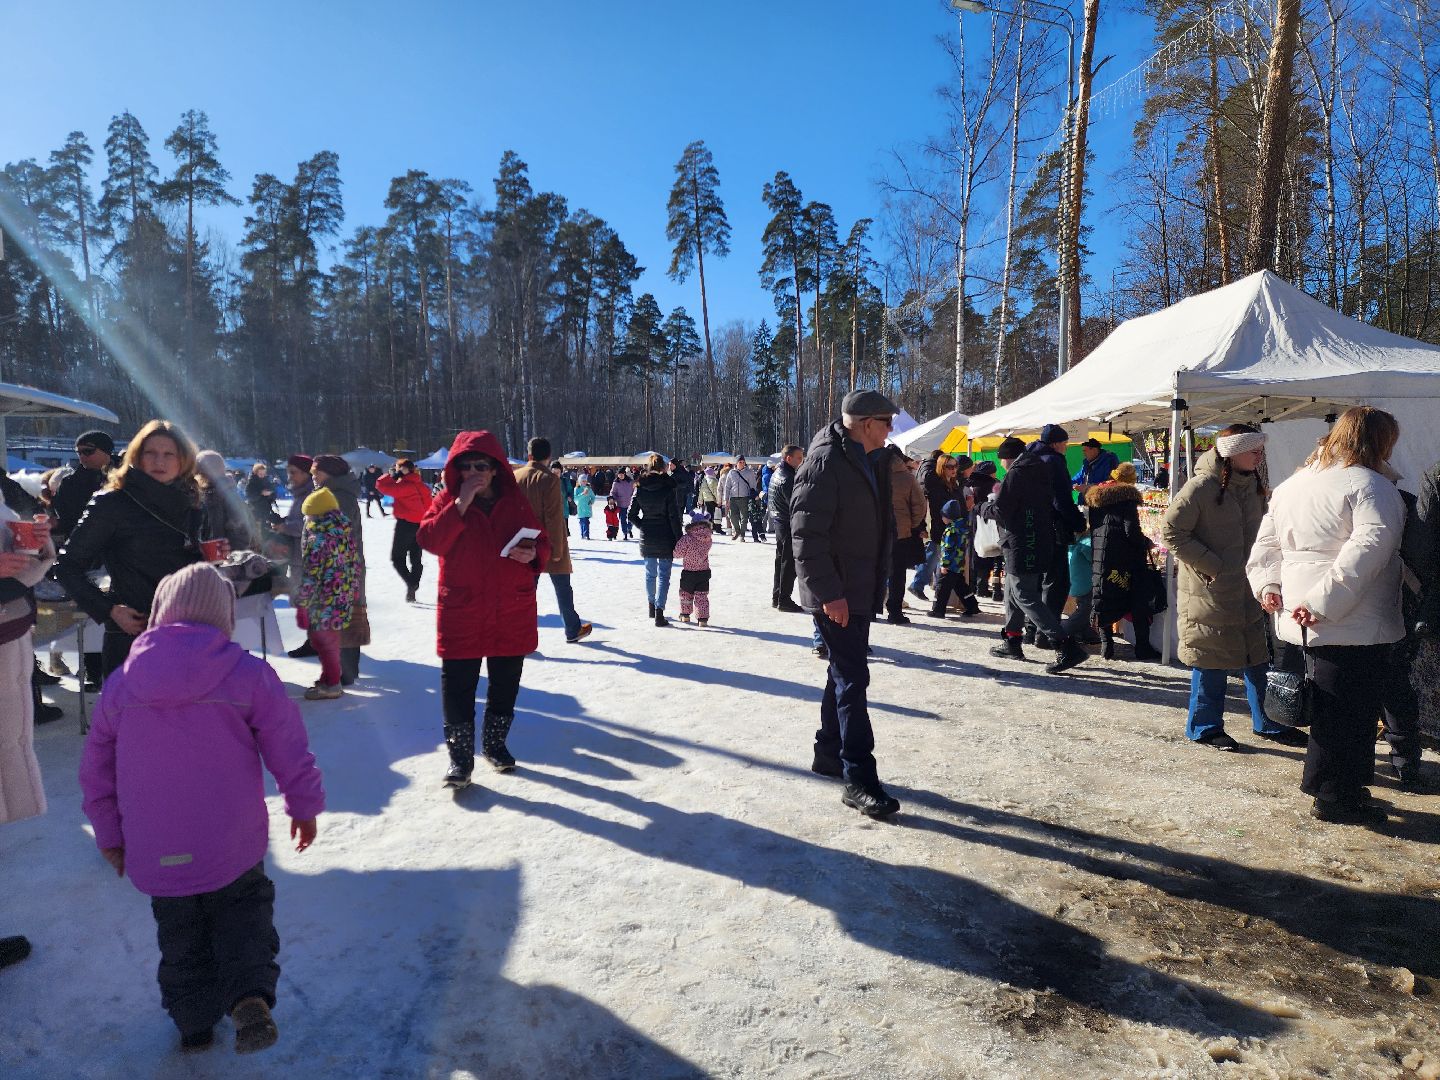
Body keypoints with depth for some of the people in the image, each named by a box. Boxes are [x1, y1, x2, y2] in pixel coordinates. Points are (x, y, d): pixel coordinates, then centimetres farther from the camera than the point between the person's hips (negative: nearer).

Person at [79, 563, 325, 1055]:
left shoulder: (120, 683, -2)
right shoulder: (250, 674, -12)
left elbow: (96, 770, 8)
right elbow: (290, 753, -7)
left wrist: (109, 835, 22)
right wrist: (305, 806, 9)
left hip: (156, 855, 2)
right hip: (233, 846, -2)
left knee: (179, 931, 22)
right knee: (244, 912, 17)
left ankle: (193, 1021, 31)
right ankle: (250, 996, -4)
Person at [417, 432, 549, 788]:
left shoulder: (515, 502, 5)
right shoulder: (447, 501, 1)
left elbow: (542, 544, 8)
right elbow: (431, 541, -14)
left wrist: (532, 554, -15)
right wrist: (461, 504, -21)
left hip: (511, 613, 2)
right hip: (460, 612, -2)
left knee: (505, 684, 13)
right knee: (457, 686, -2)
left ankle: (496, 742, 32)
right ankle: (460, 756, 11)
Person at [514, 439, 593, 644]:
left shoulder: (515, 477, 1)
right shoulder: (549, 479, -15)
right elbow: (554, 517, -18)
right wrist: (557, 549, -13)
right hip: (548, 545, -4)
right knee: (562, 588, 10)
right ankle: (573, 631, 22)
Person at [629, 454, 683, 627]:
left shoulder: (640, 488, -3)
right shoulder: (668, 488, -13)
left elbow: (632, 515, -1)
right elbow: (674, 517, -13)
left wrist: (643, 526, 13)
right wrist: (678, 540, -7)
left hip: (646, 538, 4)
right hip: (665, 538, -4)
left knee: (650, 573, 19)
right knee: (663, 575, 2)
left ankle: (651, 605, 35)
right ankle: (659, 612, -6)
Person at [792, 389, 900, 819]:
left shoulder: (866, 462, 14)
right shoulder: (825, 461, -17)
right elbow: (807, 533, -22)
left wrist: (877, 582, 17)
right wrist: (828, 593, -24)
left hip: (859, 590, 10)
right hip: (835, 594, -10)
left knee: (845, 674, 18)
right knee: (852, 679, -8)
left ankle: (829, 752, 32)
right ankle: (859, 780, -3)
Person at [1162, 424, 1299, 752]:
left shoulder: (1253, 485, 8)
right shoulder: (1201, 487, -17)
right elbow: (1171, 531, -17)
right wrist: (1212, 566, -17)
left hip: (1246, 589, 7)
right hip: (1208, 591, -7)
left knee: (1257, 656, 14)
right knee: (1211, 661, 3)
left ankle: (1267, 722, 29)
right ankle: (1204, 727, 18)